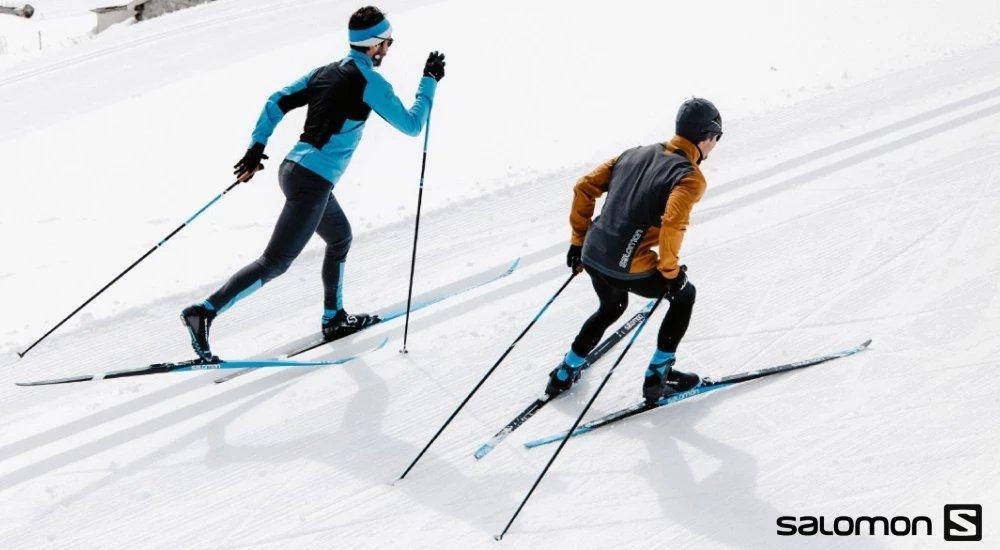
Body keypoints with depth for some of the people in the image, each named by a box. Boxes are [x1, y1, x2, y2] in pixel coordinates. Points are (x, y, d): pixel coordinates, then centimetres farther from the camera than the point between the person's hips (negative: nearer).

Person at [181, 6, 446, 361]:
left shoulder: (326, 72, 14)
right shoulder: (370, 82, -9)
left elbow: (277, 102, 11)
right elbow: (411, 126, -3)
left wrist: (257, 146, 11)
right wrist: (430, 82, 8)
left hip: (292, 168, 9)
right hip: (312, 183, -9)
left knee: (340, 238, 27)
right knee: (275, 262, -7)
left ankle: (334, 319, 33)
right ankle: (204, 312, -13)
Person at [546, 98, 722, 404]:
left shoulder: (636, 154, 13)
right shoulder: (691, 177, -8)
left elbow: (584, 187, 11)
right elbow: (672, 224, -24)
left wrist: (578, 241, 18)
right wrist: (670, 271, -10)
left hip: (593, 256, 7)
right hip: (629, 269, -7)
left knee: (611, 308, 36)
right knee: (684, 295, 21)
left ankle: (566, 373, 42)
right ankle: (657, 378, 23)